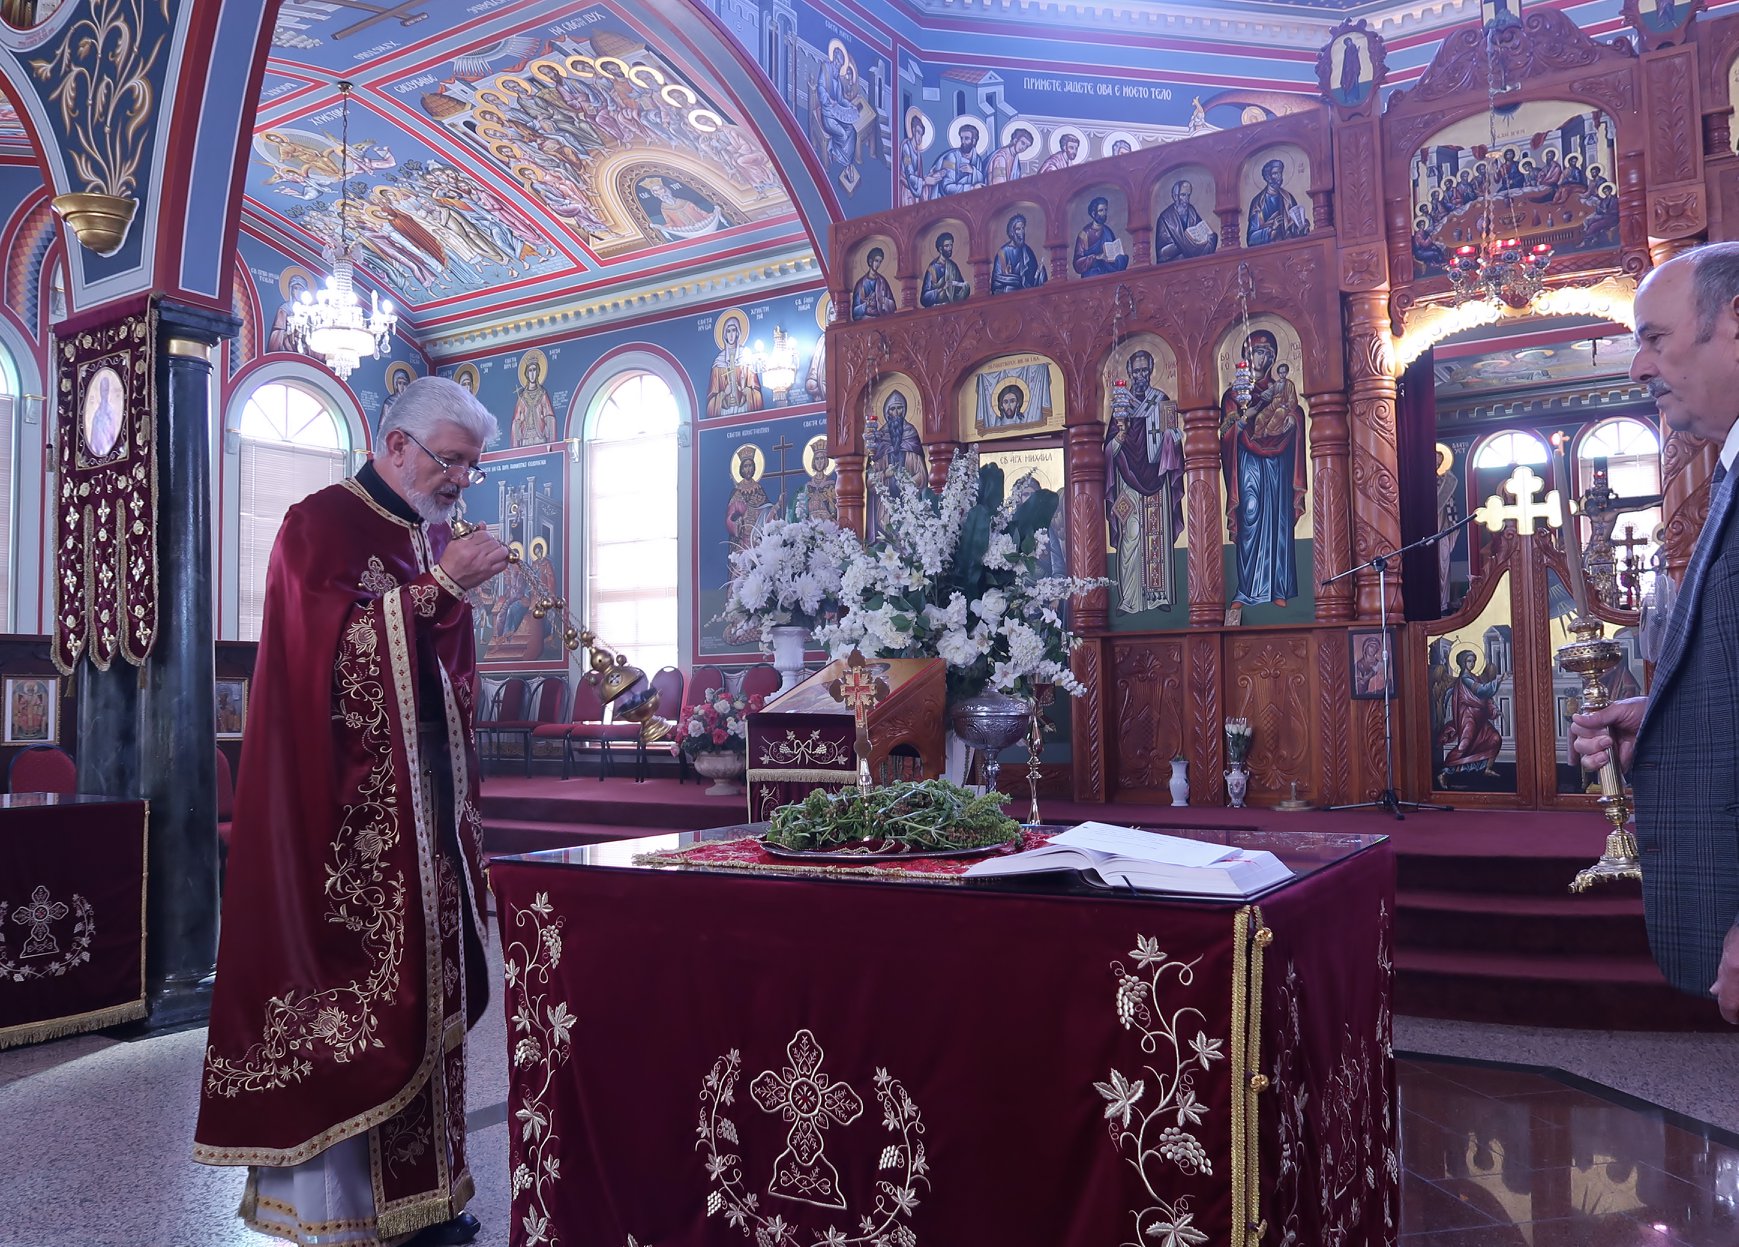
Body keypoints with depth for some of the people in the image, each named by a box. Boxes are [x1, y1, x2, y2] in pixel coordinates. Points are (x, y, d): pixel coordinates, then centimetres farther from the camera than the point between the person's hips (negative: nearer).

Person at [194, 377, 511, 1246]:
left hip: (425, 801, 7)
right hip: (348, 808, -7)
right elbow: (336, 636, -18)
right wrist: (441, 586, -17)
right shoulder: (321, 523, -3)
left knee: (421, 982, 8)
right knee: (349, 986, -5)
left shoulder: (435, 538, 17)